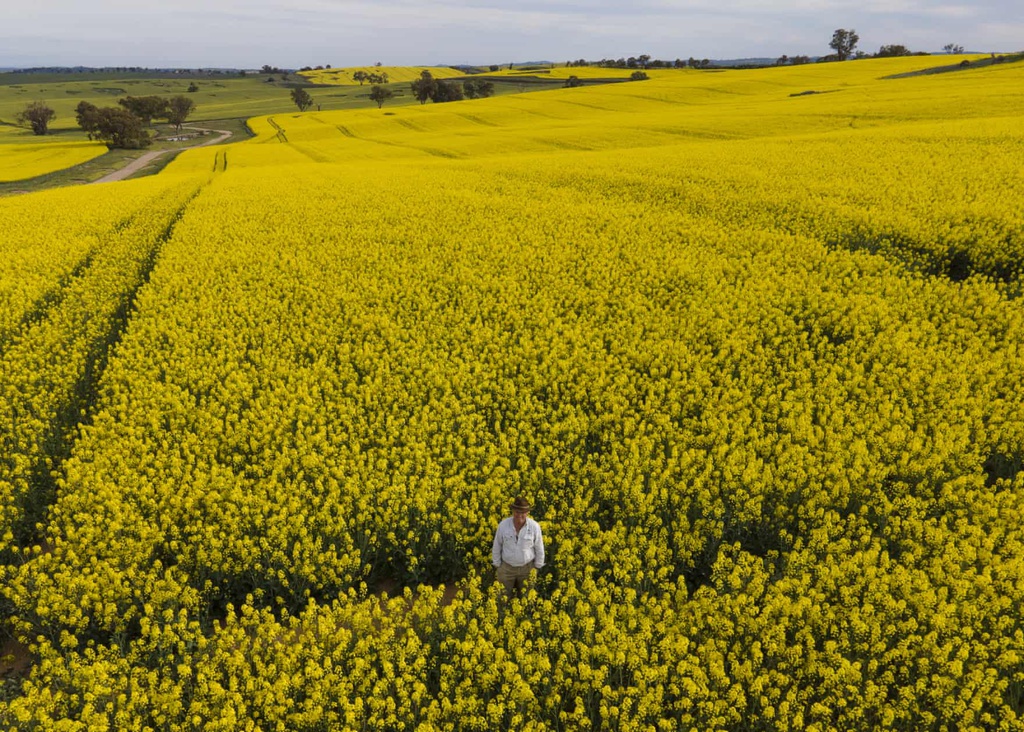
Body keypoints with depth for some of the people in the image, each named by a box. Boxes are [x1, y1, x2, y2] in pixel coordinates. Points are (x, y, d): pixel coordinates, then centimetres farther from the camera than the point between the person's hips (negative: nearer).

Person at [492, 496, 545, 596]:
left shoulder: (535, 527, -21)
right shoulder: (503, 525, -20)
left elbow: (539, 549, -7)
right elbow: (496, 547, -5)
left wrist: (537, 568, 0)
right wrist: (497, 567, 1)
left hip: (527, 568, 0)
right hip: (507, 567, 0)